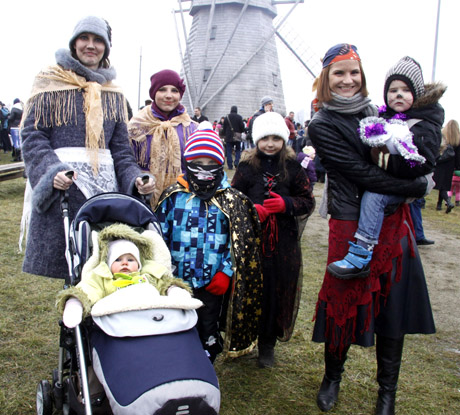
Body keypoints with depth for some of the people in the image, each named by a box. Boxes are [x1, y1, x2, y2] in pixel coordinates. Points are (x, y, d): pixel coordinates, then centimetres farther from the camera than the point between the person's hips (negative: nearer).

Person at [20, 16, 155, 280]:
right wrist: (51, 171, -19)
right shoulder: (50, 82, 6)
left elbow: (120, 146, 14)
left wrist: (135, 178, -4)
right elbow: (33, 135, -2)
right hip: (62, 183, -3)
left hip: (104, 184, 3)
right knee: (66, 261, -4)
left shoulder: (113, 92, 17)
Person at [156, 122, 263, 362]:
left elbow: (239, 243, -1)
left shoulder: (231, 201, -2)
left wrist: (225, 273, -9)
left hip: (213, 284, 0)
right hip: (177, 282, 1)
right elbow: (160, 236, 3)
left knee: (208, 335, 14)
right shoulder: (173, 196, -1)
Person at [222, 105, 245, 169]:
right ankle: (236, 163, -6)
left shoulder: (227, 117, 1)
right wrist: (241, 132, 15)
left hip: (229, 137, 1)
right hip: (237, 137, -1)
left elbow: (224, 128, 5)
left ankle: (230, 166, 2)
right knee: (238, 150, 11)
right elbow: (242, 126, -5)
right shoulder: (239, 117, -7)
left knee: (229, 151, 5)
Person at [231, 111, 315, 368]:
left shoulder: (293, 167, 3)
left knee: (278, 292, 5)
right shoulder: (247, 166, 3)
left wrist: (286, 204, -13)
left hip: (283, 243, 1)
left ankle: (268, 344, 24)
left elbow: (308, 202, 5)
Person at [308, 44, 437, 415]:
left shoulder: (373, 113, 10)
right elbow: (362, 173, -15)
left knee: (394, 303, 9)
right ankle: (332, 377, 31)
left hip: (394, 222, 5)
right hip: (352, 226, -5)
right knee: (345, 301, 4)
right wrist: (419, 187, -11)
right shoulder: (322, 126, -7)